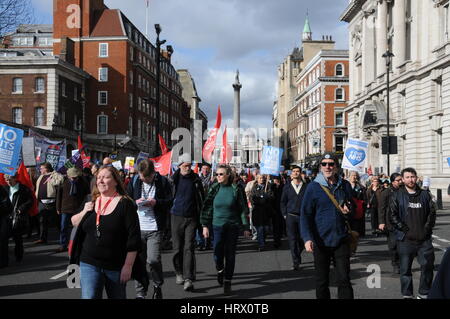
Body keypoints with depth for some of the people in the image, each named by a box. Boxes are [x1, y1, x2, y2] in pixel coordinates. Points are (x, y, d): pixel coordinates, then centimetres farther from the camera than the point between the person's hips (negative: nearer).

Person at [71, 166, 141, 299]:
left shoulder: (125, 204, -8)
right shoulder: (91, 202, 8)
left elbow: (133, 238, -11)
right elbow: (74, 223, 16)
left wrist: (128, 266, -15)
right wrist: (84, 212, -4)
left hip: (116, 267, -3)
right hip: (89, 264, 3)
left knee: (118, 296, 13)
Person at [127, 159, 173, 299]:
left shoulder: (162, 182, -1)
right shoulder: (134, 181, 6)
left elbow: (170, 202, 1)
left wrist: (156, 202, -16)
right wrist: (135, 202, -9)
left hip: (155, 228, -3)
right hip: (137, 228, 3)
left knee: (153, 260, -11)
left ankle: (158, 285, 15)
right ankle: (140, 293, 18)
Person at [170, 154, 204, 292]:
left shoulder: (196, 180, 2)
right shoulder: (174, 179, -2)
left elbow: (201, 199, 9)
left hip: (191, 218, 0)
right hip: (177, 217, 0)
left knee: (189, 248, -8)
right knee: (177, 248, 7)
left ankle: (188, 279, -11)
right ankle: (179, 273, 27)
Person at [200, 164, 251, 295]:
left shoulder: (236, 189, -3)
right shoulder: (214, 189, 1)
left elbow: (243, 209, 1)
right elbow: (207, 207, 5)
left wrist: (246, 227, 0)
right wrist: (205, 225, 0)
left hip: (233, 226, -1)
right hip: (217, 225, 1)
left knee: (230, 255, 3)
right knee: (218, 254, -3)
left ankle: (227, 282, 14)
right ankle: (220, 270, 30)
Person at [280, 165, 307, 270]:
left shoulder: (306, 187, 2)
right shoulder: (287, 187, 7)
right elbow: (283, 202, 11)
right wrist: (285, 215, 4)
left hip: (303, 216, -1)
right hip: (291, 216, 1)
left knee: (302, 239, 3)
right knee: (292, 239, -3)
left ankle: (298, 255, 30)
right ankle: (296, 262, 1)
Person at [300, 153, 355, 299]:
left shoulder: (345, 185, 6)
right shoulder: (313, 187, -3)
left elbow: (352, 208, 19)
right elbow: (305, 215, -6)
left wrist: (348, 211, -6)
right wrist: (307, 238, -18)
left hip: (341, 240, 2)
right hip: (320, 242, -1)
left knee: (344, 280, -1)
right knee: (322, 281, 9)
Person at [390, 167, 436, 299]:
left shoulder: (425, 194, 10)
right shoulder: (397, 196, 2)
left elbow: (432, 212, 10)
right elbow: (393, 215, -4)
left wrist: (427, 228, -2)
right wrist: (405, 230, -10)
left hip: (424, 238, 2)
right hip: (405, 239, -2)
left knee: (427, 265, 2)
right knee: (405, 268, 4)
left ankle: (423, 294, 16)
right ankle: (407, 295, 15)